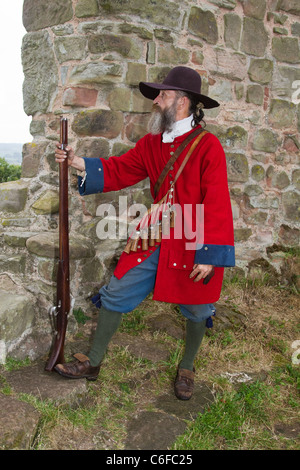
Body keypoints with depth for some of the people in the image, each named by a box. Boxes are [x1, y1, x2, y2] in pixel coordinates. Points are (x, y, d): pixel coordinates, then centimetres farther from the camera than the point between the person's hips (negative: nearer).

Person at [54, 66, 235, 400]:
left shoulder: (208, 146, -13)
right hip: (154, 239, 5)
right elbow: (119, 170, 10)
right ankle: (93, 362, 25)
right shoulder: (151, 144, 7)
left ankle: (186, 369, 38)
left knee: (196, 309, 12)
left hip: (195, 245, -5)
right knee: (116, 293, 7)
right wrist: (79, 163, -4)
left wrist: (209, 255, -19)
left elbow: (217, 204, -16)